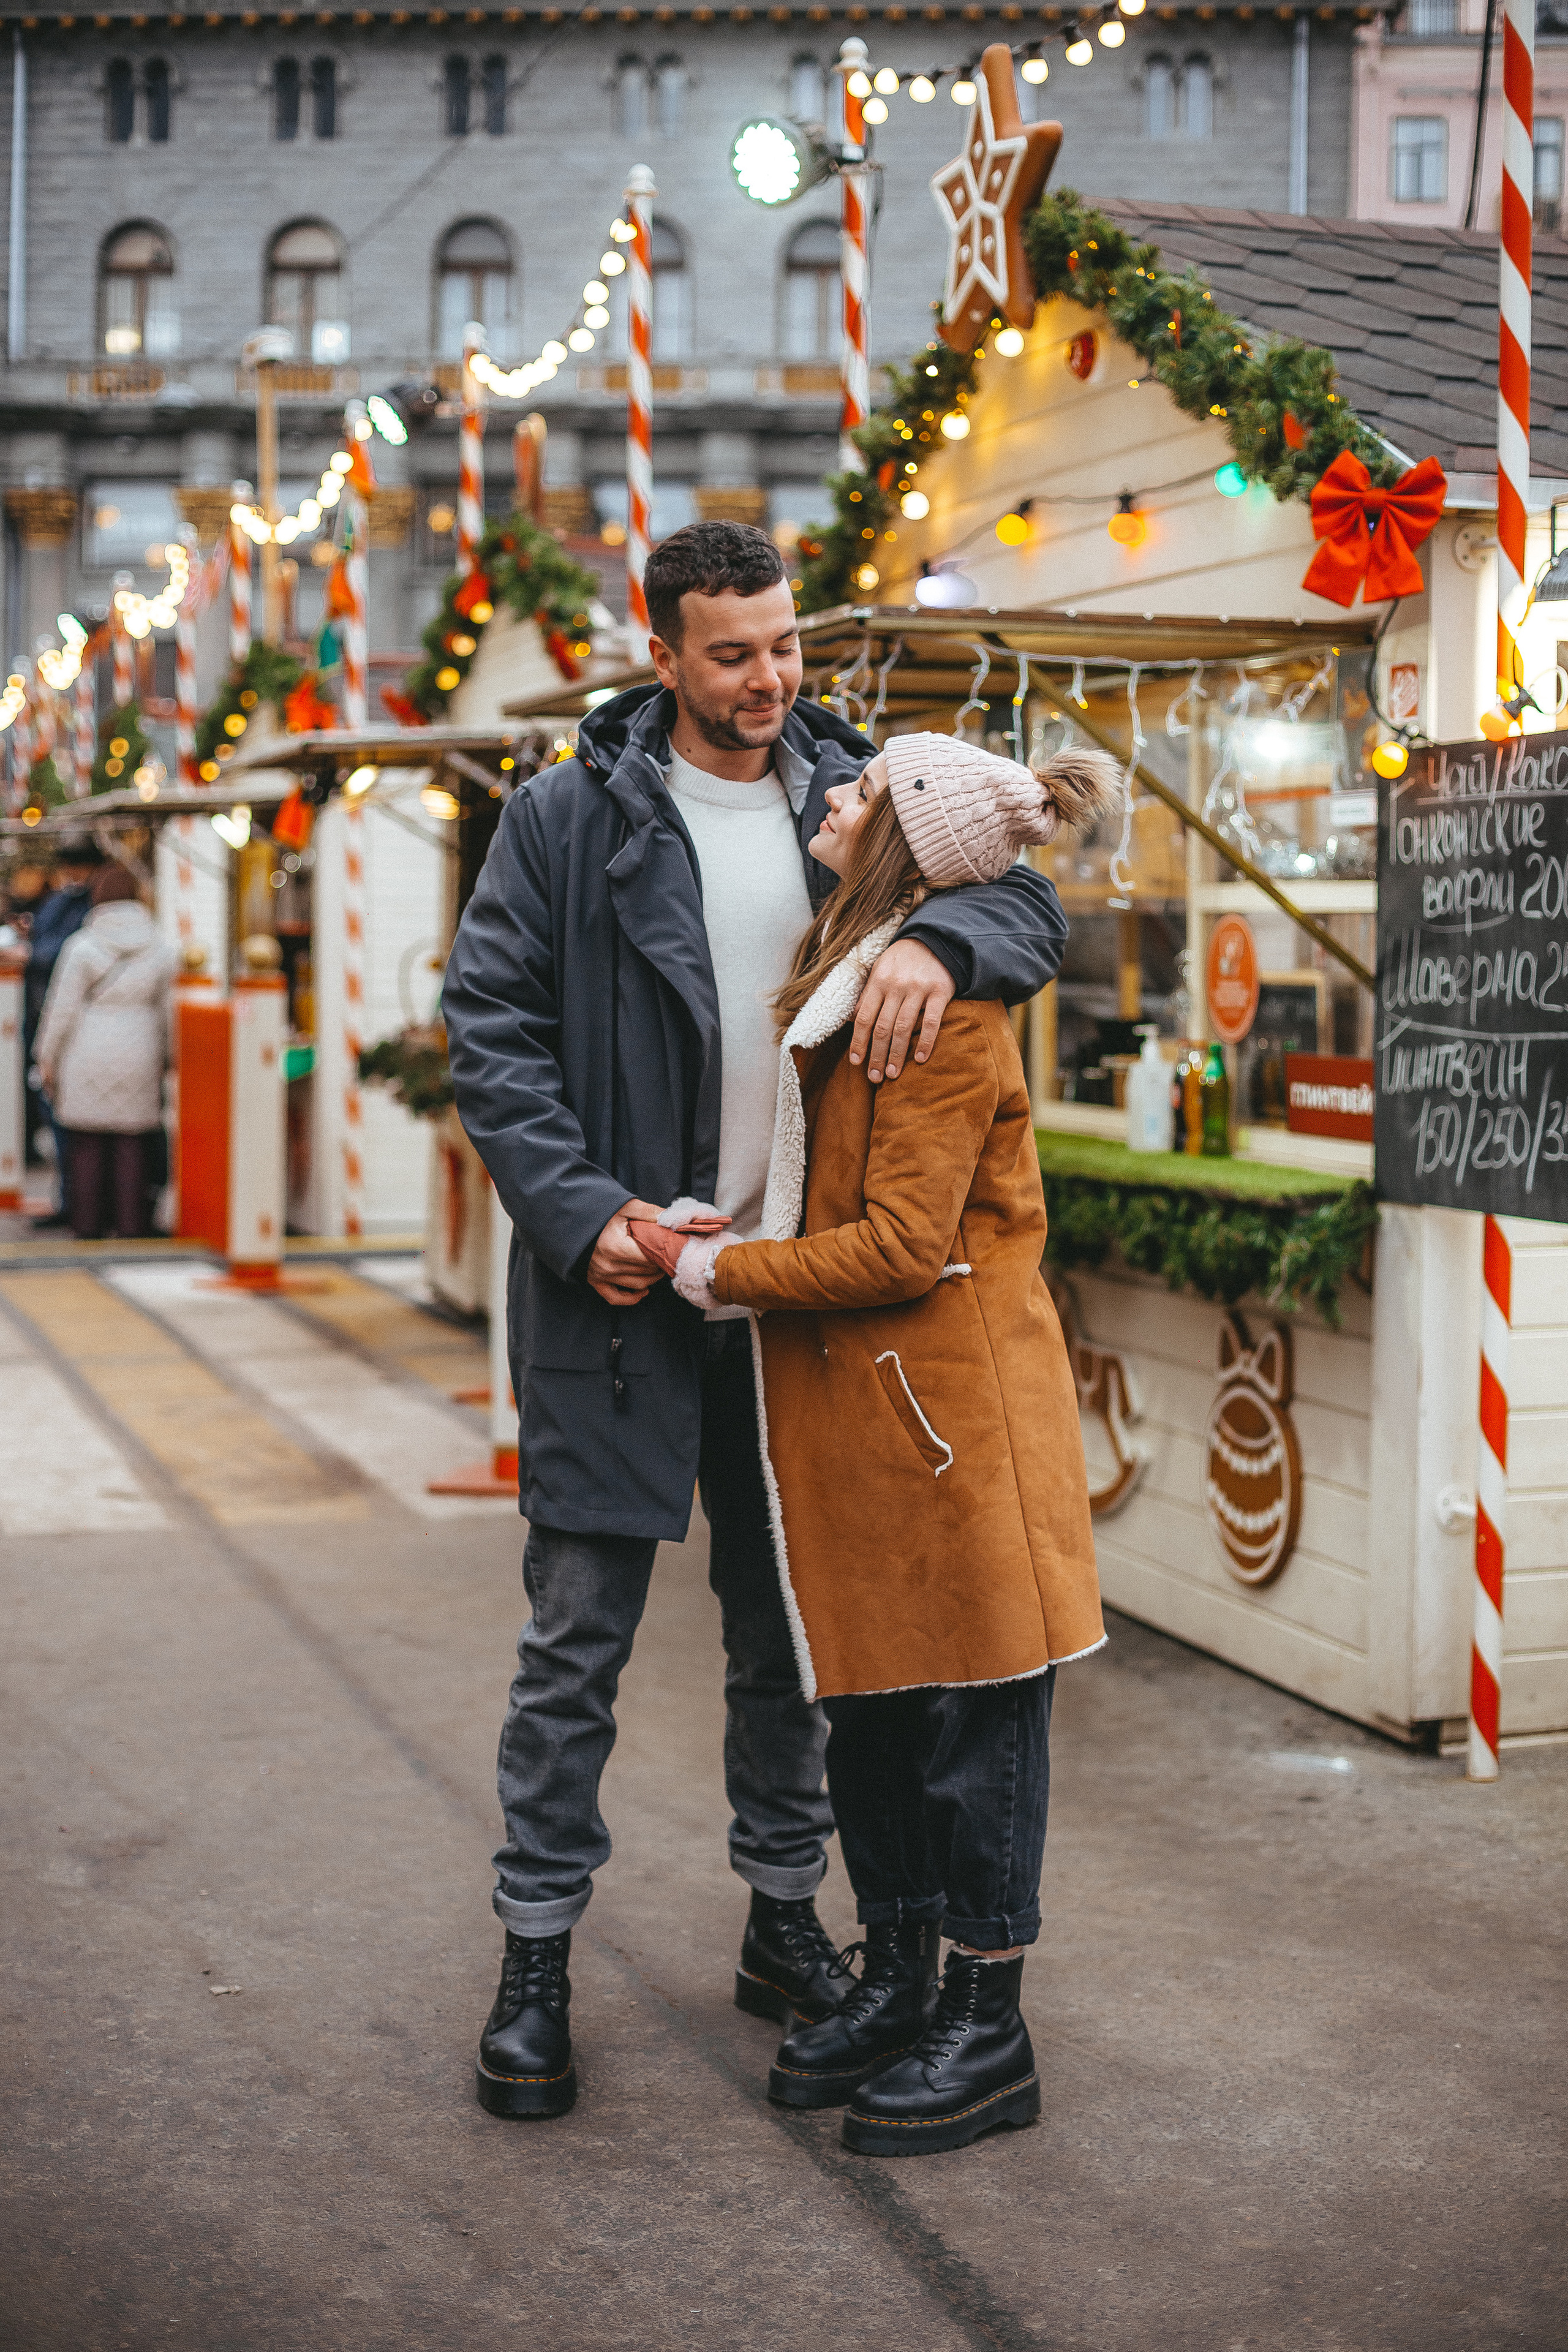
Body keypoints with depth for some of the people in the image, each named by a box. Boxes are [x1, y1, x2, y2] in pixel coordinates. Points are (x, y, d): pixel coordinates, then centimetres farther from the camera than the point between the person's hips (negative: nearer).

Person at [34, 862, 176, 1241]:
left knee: (87, 1144, 4)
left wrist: (48, 1058, 6)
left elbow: (62, 1008, -3)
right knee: (133, 1144, 5)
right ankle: (131, 1224, 5)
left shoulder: (82, 946, -5)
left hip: (88, 1056, -2)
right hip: (139, 1053, 2)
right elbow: (166, 1010, 8)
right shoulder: (160, 948, 3)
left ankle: (87, 1224, 7)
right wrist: (164, 1057, 19)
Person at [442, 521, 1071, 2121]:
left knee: (790, 1619, 14)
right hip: (618, 1279, -3)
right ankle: (536, 1958, 14)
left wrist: (937, 937, -22)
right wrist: (579, 1212, -16)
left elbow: (1029, 904, 1)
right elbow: (489, 1030, -4)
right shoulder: (568, 816, -2)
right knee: (578, 1632, 1)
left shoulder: (856, 800, 7)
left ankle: (785, 1924, 29)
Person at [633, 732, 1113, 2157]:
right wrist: (711, 1244, 4)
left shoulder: (944, 1008, -17)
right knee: (872, 1705, 16)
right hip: (854, 1400, 9)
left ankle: (988, 2031, 13)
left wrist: (709, 1271, -13)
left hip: (947, 1399, -9)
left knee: (974, 1713, 1)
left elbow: (899, 1244, -21)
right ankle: (896, 1987, 29)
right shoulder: (842, 979, 12)